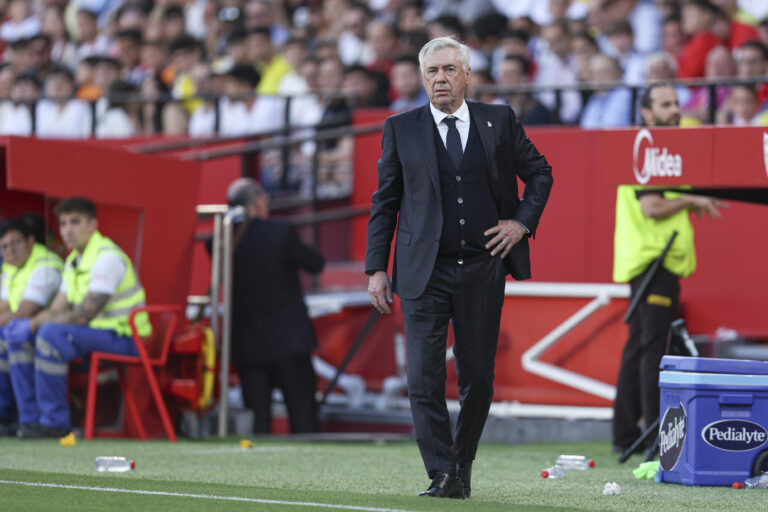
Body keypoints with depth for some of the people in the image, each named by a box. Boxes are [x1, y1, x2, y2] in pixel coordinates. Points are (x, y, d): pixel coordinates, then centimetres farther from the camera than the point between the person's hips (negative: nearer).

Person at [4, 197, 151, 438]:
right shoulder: (74, 260, 13)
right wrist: (26, 324, -9)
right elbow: (57, 309, 11)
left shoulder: (107, 258, -18)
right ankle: (29, 417, 2)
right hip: (94, 332, 10)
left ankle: (55, 421, -24)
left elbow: (83, 316, -24)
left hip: (122, 337, -10)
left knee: (51, 335, -31)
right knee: (20, 340, 3)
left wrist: (33, 325, -21)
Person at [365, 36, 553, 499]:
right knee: (425, 378, -10)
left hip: (483, 270, 1)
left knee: (478, 378, 6)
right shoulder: (401, 129, 5)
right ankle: (443, 477, -10)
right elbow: (385, 202, 7)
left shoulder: (500, 121, 6)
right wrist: (376, 268, 1)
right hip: (425, 273, -1)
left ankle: (463, 465, 24)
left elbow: (539, 172, 18)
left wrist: (522, 221, 3)